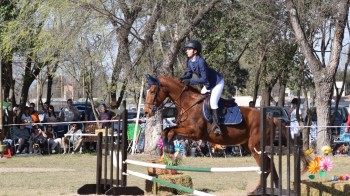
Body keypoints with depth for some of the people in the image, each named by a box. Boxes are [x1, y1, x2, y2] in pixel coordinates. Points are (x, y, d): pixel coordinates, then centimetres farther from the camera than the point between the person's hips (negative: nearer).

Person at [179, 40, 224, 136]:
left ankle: (216, 125, -21)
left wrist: (190, 81, -34)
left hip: (217, 82, -10)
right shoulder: (190, 61, -5)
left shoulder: (200, 62, -32)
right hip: (208, 84, 10)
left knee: (213, 101, -22)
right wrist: (183, 78, -16)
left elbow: (204, 79, -32)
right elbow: (189, 73, 6)